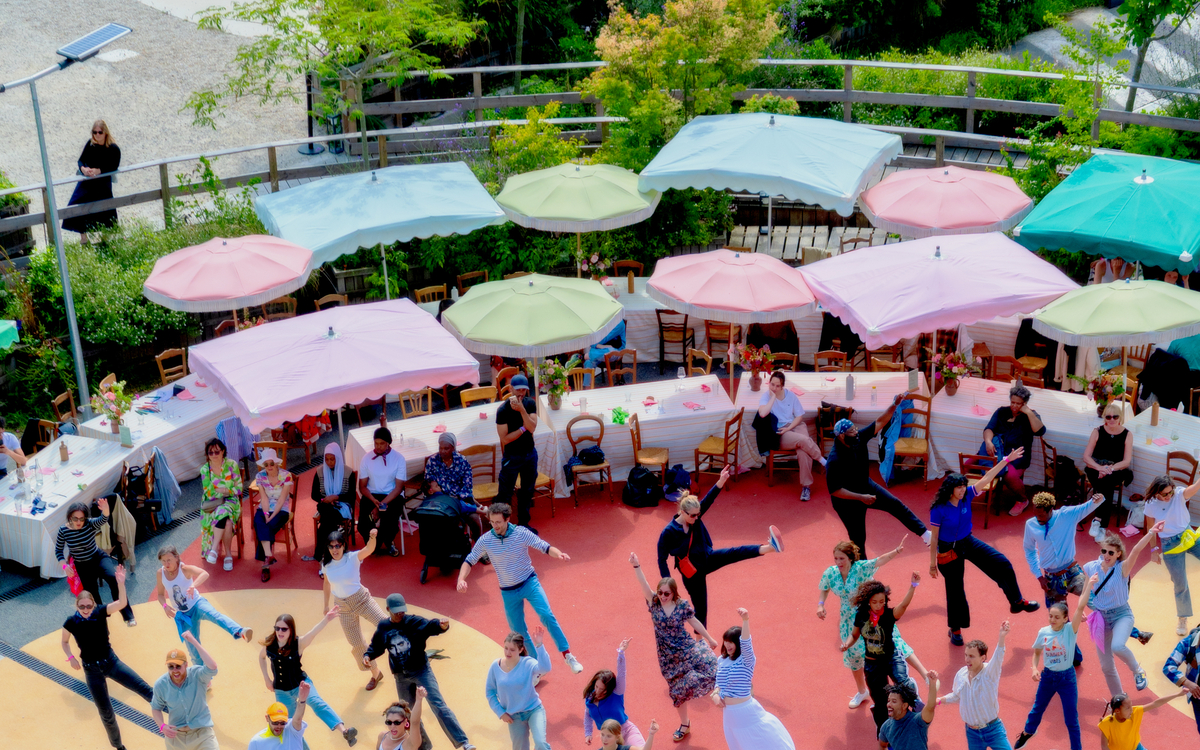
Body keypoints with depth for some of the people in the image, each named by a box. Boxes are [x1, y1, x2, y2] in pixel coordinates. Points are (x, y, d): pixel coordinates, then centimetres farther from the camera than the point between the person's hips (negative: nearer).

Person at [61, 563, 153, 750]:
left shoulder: (101, 612, -12)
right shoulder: (71, 622, -11)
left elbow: (122, 603, -27)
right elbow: (65, 642, 8)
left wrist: (120, 582, -42)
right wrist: (71, 658, -9)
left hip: (111, 661, 0)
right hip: (91, 670, 0)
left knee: (144, 689, -13)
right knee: (106, 713, 10)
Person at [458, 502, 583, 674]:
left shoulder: (521, 533, -14)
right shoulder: (485, 540, -9)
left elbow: (545, 547, -13)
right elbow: (469, 561, 1)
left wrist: (559, 554, -34)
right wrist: (461, 579, -17)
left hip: (529, 582, -3)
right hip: (508, 592, 3)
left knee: (547, 615, -23)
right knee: (518, 632, 6)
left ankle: (568, 656, -18)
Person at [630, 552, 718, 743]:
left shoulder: (682, 605, -11)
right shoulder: (654, 603, -9)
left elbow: (694, 622, 2)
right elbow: (644, 585, -23)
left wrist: (709, 639, 10)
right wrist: (636, 566, -38)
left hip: (686, 650, -2)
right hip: (668, 657, 2)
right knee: (677, 690, 13)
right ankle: (684, 724, 30)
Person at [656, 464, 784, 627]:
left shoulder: (695, 517, -8)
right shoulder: (668, 532, -21)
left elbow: (708, 500, -21)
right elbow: (662, 559, -15)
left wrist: (721, 481, -35)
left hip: (708, 559, 4)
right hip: (692, 573, -4)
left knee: (735, 553, -19)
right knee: (701, 609, 6)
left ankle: (770, 547, -36)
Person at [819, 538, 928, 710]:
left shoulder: (861, 568, -26)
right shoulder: (830, 573, -12)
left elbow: (881, 560, -40)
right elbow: (824, 589, 8)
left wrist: (897, 551, -57)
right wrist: (820, 604, -9)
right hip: (851, 621, 5)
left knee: (894, 643, -8)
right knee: (854, 655, 17)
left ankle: (926, 675, 0)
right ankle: (862, 692, 40)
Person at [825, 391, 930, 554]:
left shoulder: (858, 438, -17)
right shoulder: (834, 461, -35)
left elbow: (880, 422, -8)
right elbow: (835, 490, -30)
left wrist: (895, 404, -20)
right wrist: (860, 497, -31)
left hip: (866, 486, 7)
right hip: (848, 500, -7)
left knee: (896, 505, 9)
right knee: (858, 538, 7)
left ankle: (924, 533, 24)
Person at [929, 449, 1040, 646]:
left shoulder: (967, 496, -12)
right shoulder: (939, 509, -24)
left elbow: (986, 478, -13)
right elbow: (934, 538, -16)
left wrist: (1006, 460, -19)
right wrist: (932, 563, -10)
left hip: (968, 542, 5)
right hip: (949, 550, -5)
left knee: (1002, 564, -3)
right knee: (955, 589, 8)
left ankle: (1016, 602, 18)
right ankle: (955, 629, 30)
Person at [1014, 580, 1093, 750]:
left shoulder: (1070, 630, -18)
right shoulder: (1043, 632, -10)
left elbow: (1081, 607, -32)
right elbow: (1037, 652, 8)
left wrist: (1089, 585, -37)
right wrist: (1034, 668, -8)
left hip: (1067, 677, -3)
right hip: (1047, 676, 3)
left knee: (1071, 719, 3)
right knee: (1038, 709, 25)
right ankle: (1027, 732, 53)